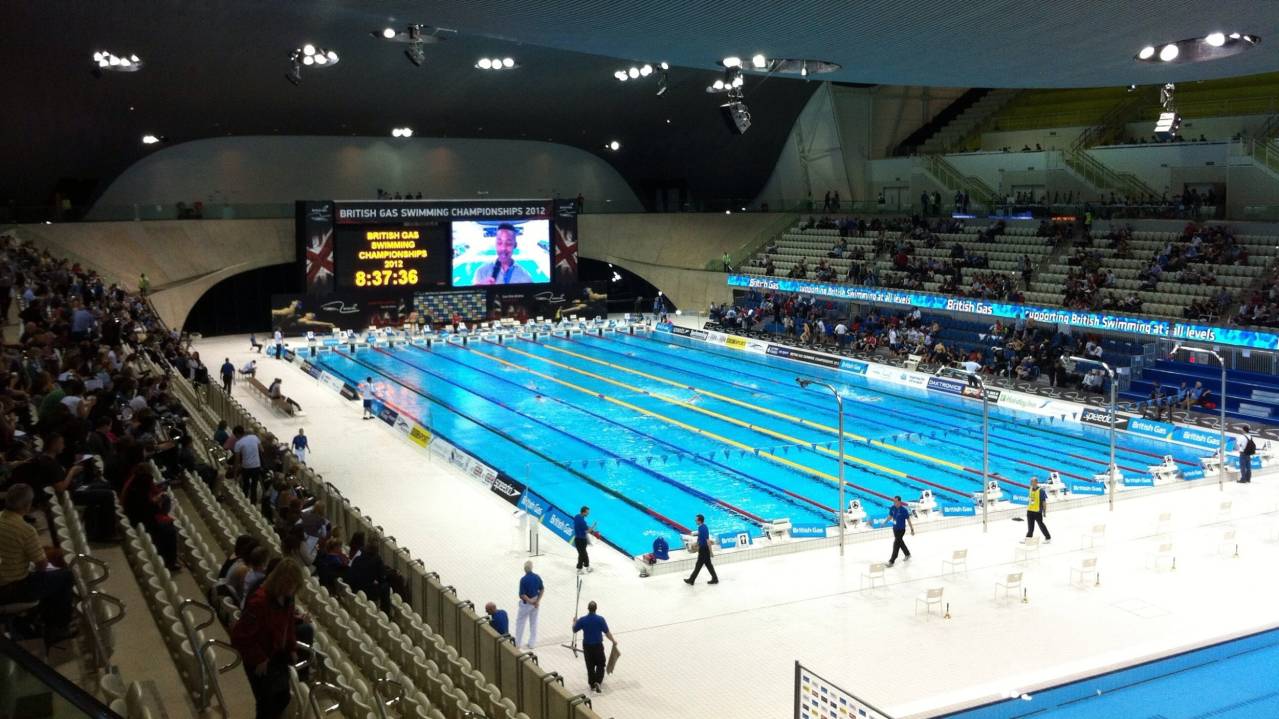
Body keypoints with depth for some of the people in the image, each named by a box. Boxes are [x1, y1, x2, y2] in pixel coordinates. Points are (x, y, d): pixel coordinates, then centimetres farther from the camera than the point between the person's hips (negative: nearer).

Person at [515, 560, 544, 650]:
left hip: (526, 603, -5)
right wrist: (537, 601, -4)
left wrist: (530, 601, -13)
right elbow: (542, 589, 1)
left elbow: (522, 594, -22)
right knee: (533, 623, 15)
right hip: (535, 603, 5)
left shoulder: (523, 579, -22)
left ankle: (517, 643, 19)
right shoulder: (537, 577, -5)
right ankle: (531, 644, 21)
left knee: (520, 623, 11)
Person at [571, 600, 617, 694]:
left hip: (587, 646, 2)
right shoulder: (600, 619, -16)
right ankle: (598, 681, -5)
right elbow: (607, 633, -10)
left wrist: (574, 622, 23)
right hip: (598, 646, -1)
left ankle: (592, 684, 24)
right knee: (600, 665, 14)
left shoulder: (582, 620, -12)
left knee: (590, 666, 16)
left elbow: (574, 630, 4)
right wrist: (613, 641, 8)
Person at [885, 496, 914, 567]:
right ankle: (907, 554, 44)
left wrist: (912, 530, -8)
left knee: (896, 544, -4)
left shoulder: (904, 510, -21)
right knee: (900, 542, 21)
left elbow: (908, 520, -13)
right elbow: (890, 516, 11)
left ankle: (891, 561, 3)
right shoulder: (892, 508, -6)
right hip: (895, 528, 6)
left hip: (901, 529, -6)